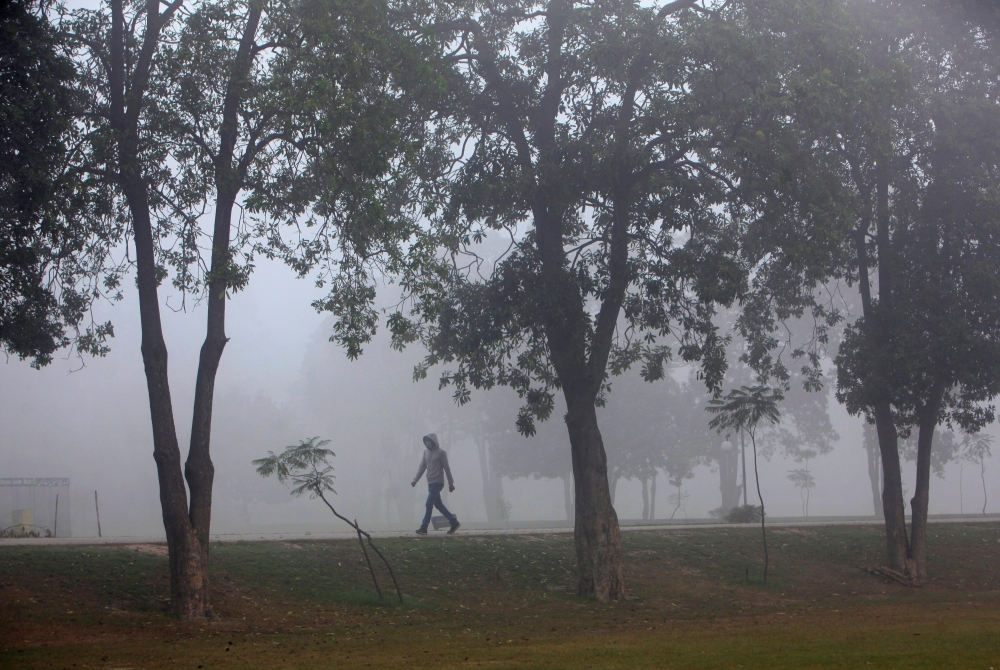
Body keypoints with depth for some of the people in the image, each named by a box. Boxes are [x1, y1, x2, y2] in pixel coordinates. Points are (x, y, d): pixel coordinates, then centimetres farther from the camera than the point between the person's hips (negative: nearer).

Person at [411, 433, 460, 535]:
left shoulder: (441, 453, -7)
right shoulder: (426, 453, 12)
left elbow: (446, 469, -5)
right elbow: (422, 467, 13)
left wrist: (451, 483, -4)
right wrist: (415, 480, 3)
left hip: (438, 482, -7)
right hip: (430, 483, 7)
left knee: (429, 504, -12)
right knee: (438, 504, 9)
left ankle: (423, 528, -12)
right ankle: (454, 522, 19)